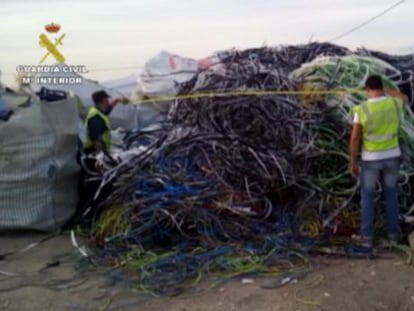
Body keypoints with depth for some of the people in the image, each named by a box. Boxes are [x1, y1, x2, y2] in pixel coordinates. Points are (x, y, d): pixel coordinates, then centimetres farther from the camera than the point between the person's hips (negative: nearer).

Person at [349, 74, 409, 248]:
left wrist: (352, 163, -4)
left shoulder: (361, 110, -16)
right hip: (392, 156, 3)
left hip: (370, 159, -3)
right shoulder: (394, 104, -7)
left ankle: (367, 237, 12)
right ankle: (393, 233, 25)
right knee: (391, 195, 17)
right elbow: (404, 98, 21)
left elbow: (354, 139, -14)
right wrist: (383, 89, 23)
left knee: (367, 197, 8)